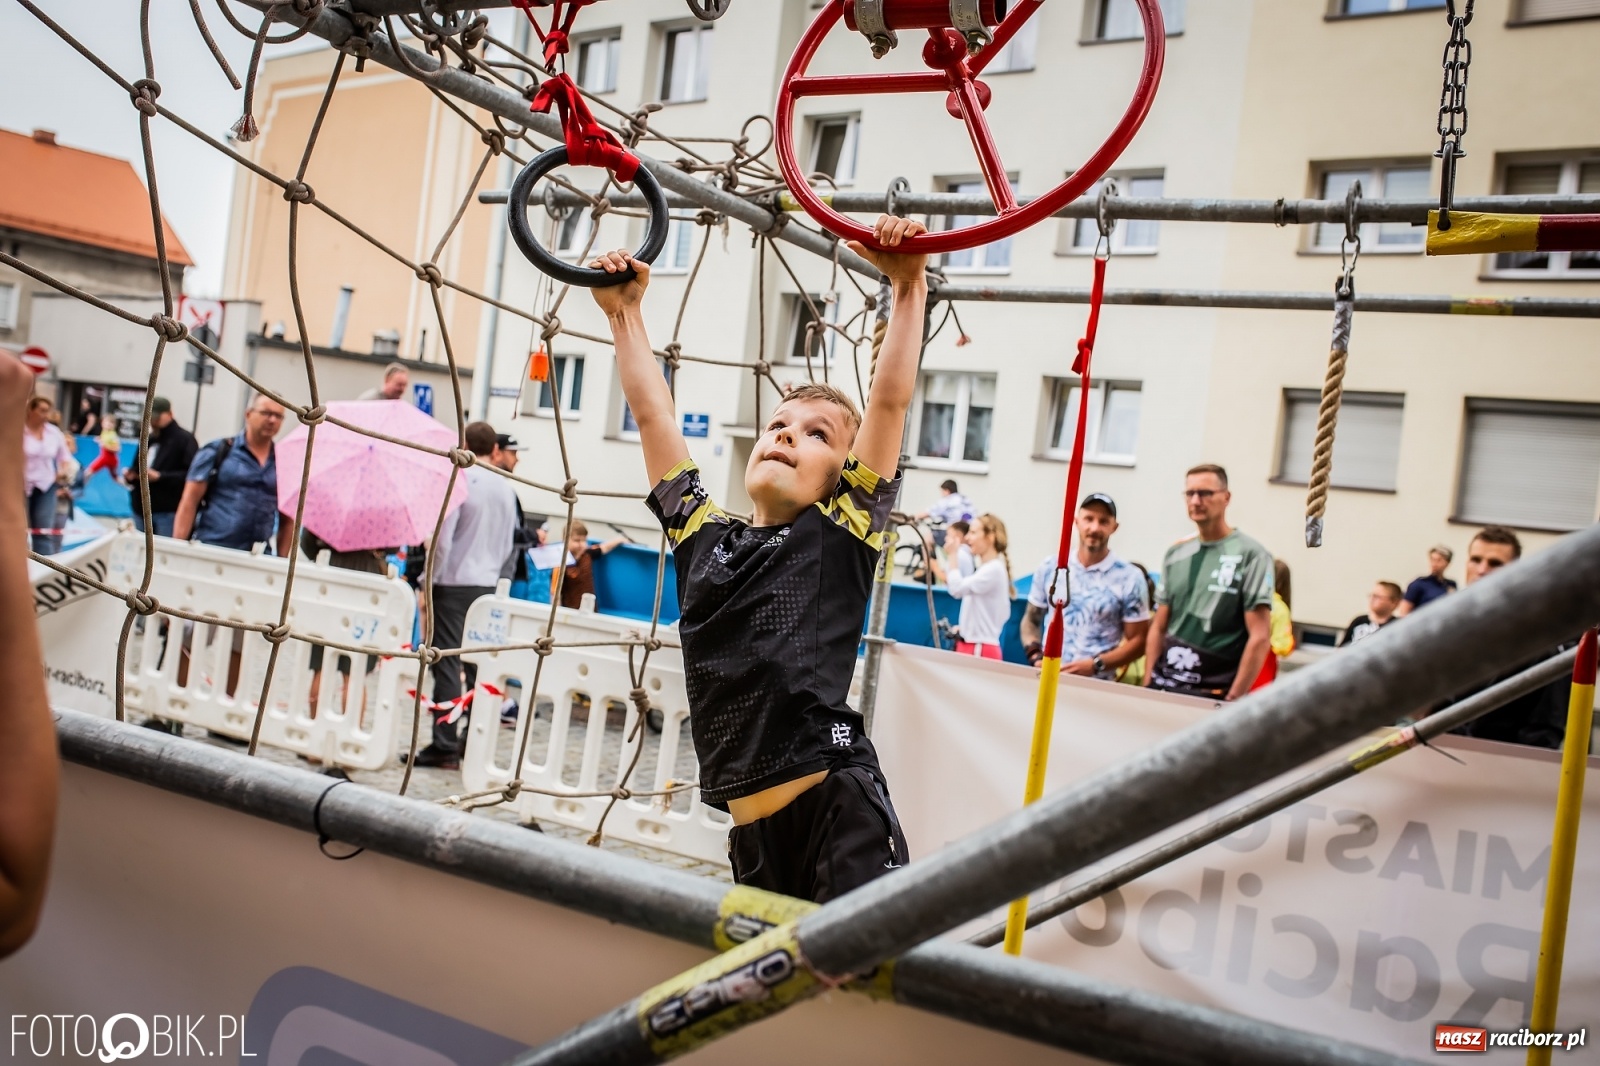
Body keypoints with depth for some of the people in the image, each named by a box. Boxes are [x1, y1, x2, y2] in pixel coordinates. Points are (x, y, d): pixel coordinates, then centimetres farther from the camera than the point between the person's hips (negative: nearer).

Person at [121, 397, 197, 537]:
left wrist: (159, 477, -20)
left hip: (168, 512, -7)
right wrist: (130, 475, 6)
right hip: (142, 509, 8)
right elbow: (137, 469, 30)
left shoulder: (185, 439, -3)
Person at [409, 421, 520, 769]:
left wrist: (430, 580, -6)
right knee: (477, 664, 10)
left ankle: (445, 746, -1)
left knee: (447, 663, -2)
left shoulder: (461, 480, -11)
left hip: (453, 583, -6)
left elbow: (442, 535, -13)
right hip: (487, 584, 6)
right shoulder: (507, 489, 7)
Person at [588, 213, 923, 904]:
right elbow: (652, 412, 16)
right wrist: (624, 312, 19)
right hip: (751, 829, 5)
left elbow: (891, 401, -4)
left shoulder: (841, 537, 2)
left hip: (837, 806, -5)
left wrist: (908, 287, -7)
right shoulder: (703, 534, 12)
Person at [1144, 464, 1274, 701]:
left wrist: (1234, 698, -12)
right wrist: (1147, 684, 5)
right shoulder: (1175, 554, 11)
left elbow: (1260, 638, -9)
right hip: (1163, 686, 5)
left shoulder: (1251, 555, -6)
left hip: (1213, 695, -5)